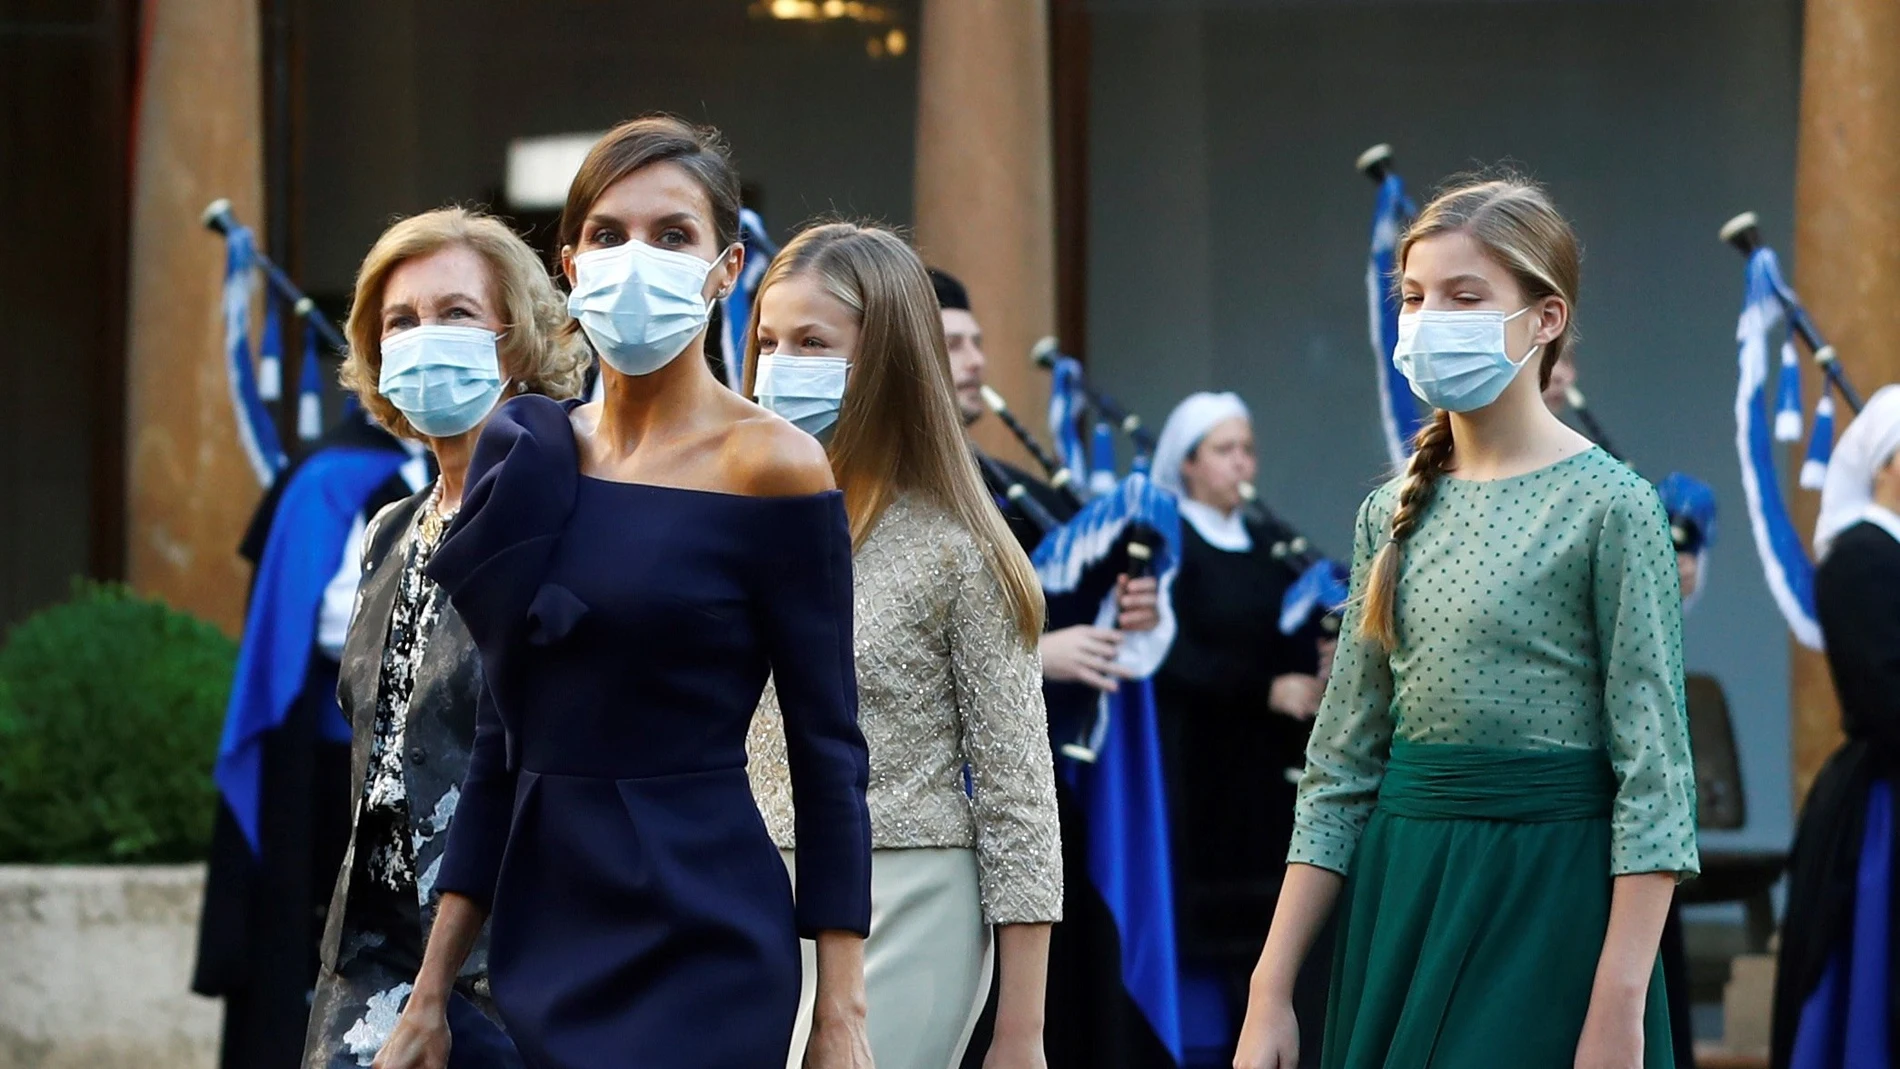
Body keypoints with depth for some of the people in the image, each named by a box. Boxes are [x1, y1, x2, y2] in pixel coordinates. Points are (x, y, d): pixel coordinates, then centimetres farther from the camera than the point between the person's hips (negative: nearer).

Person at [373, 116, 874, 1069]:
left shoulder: (769, 467, -8)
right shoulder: (529, 458, 8)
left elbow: (828, 749, -7)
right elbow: (502, 739, 12)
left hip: (700, 946, -5)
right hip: (540, 937, 5)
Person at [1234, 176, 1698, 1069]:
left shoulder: (1608, 505, -7)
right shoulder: (1394, 515, 10)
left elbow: (1653, 769, -10)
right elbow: (1342, 764, 12)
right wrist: (1269, 994, 6)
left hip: (1549, 897, -6)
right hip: (1401, 894, 6)